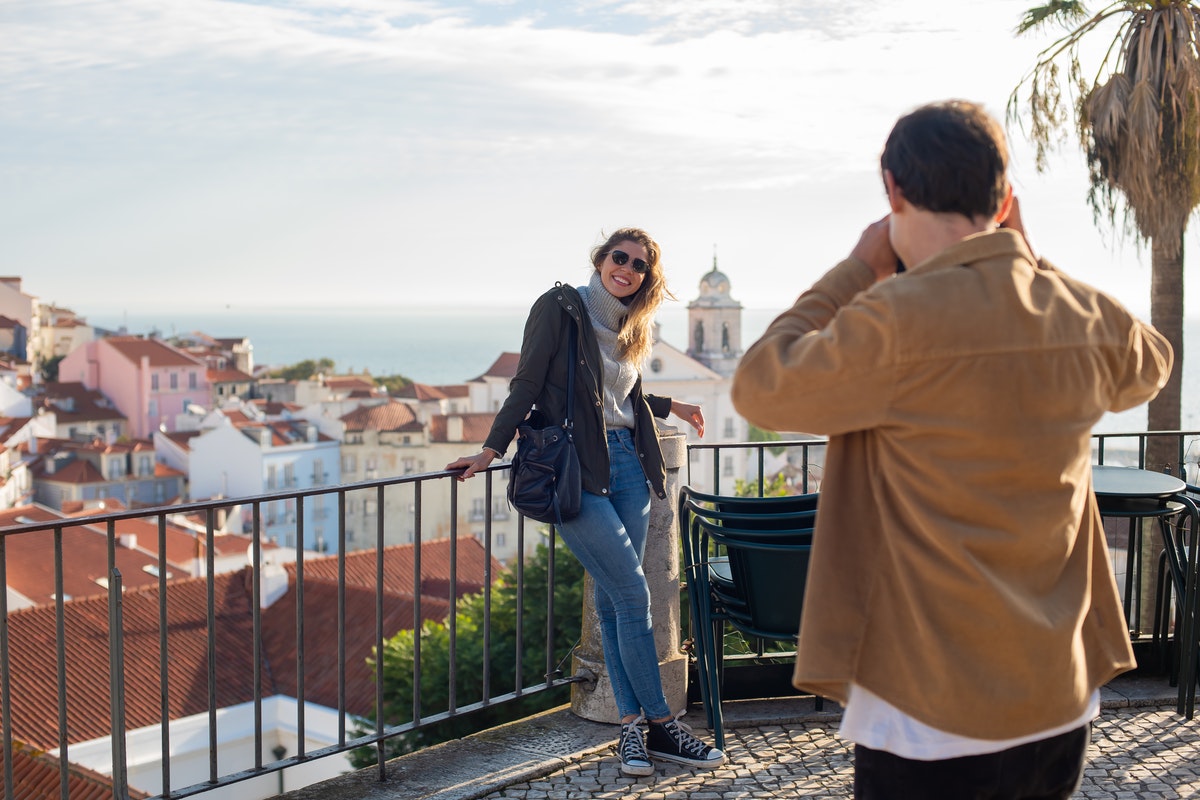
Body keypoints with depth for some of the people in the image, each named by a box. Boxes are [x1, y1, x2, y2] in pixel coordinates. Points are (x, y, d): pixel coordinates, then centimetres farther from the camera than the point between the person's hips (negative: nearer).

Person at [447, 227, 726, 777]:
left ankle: (631, 726, 9)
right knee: (633, 593, -9)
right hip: (575, 470, -6)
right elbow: (527, 384, -6)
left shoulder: (630, 327, 17)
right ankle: (661, 725, 1)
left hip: (627, 464, 6)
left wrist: (670, 406, 37)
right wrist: (492, 450, -10)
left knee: (614, 600, 5)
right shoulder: (561, 308, -3)